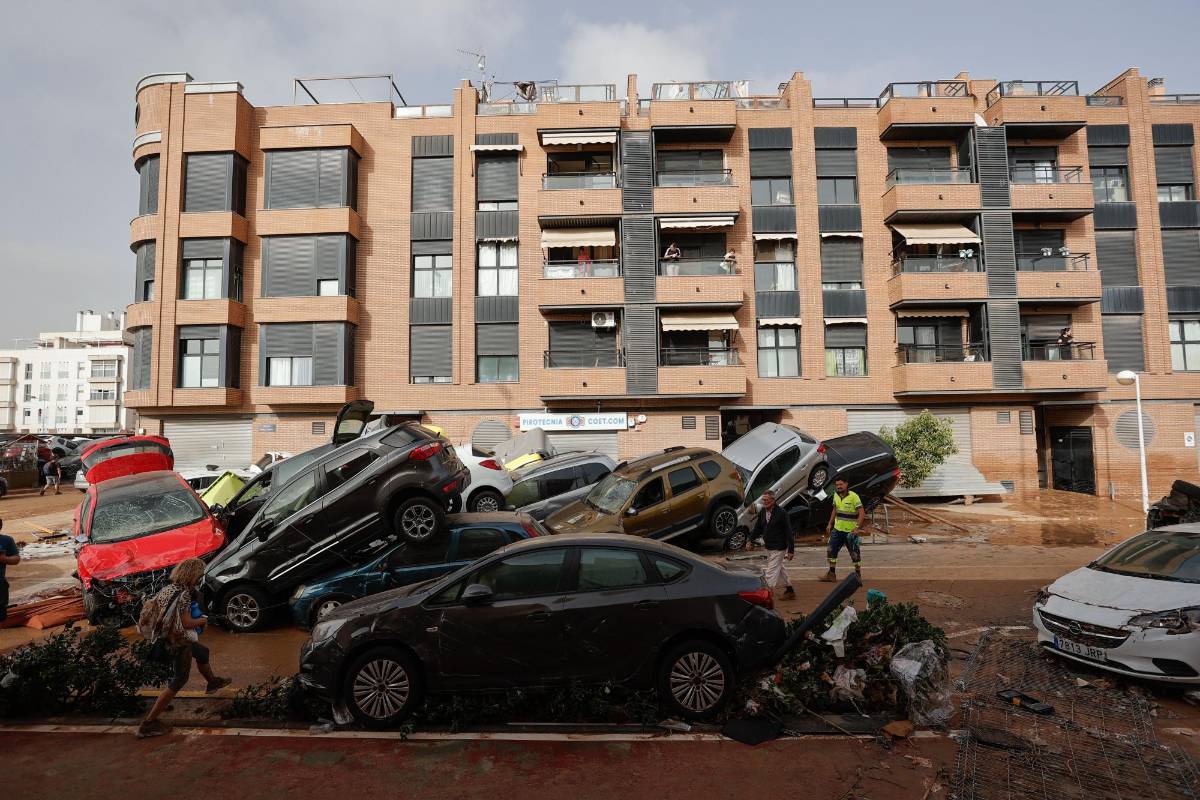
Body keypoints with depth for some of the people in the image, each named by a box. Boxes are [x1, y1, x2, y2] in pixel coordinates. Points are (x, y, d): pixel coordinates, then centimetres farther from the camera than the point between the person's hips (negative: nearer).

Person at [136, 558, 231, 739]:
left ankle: (212, 683, 53)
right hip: (179, 642, -10)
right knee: (179, 681, 1)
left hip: (170, 638, 10)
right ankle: (148, 723, 2)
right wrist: (202, 620, -9)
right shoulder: (183, 593, -25)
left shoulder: (169, 588, 1)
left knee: (203, 652, 29)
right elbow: (186, 623, -29)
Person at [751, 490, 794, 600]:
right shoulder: (763, 512, 4)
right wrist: (750, 540, 0)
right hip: (769, 547, 8)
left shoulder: (781, 513, -16)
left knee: (771, 572, -7)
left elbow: (788, 532, -15)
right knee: (780, 570, 19)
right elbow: (757, 528, 12)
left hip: (779, 548, -8)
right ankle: (790, 591, 33)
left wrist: (791, 550, -16)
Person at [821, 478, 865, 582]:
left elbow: (862, 513, -18)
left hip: (850, 531, -6)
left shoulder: (853, 496, -16)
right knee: (831, 550, 7)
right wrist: (830, 524, 16)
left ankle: (858, 575, 21)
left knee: (855, 554, 6)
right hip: (837, 529, 7)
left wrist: (857, 528, -24)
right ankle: (831, 574, 16)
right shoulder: (836, 495, 5)